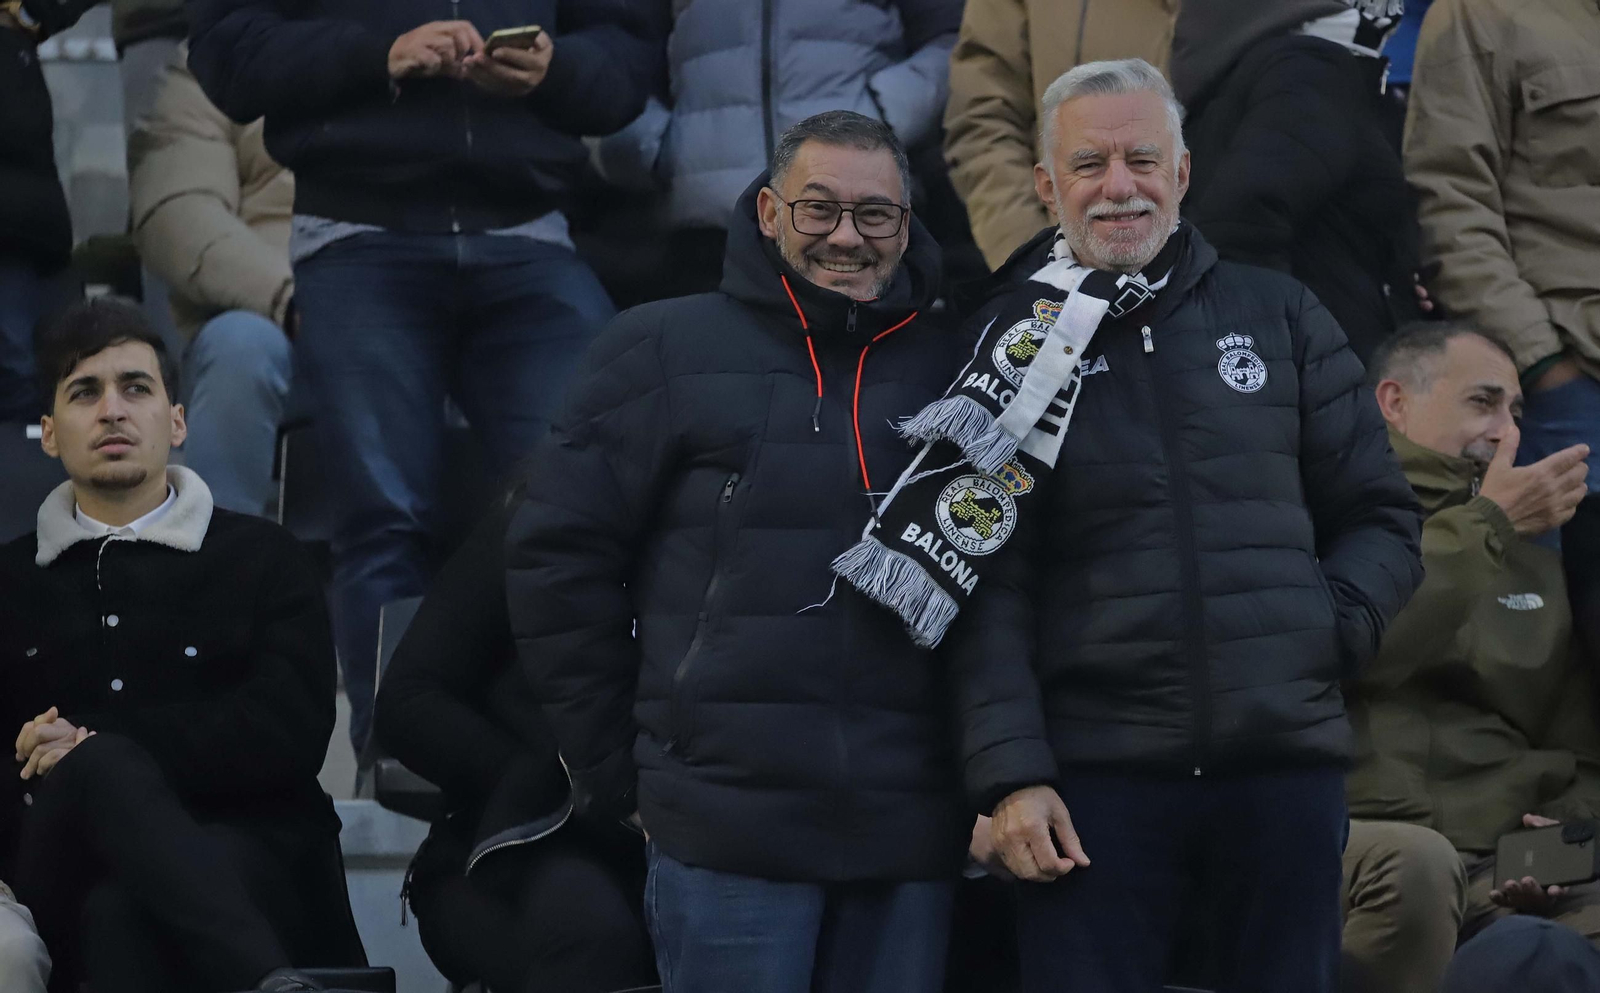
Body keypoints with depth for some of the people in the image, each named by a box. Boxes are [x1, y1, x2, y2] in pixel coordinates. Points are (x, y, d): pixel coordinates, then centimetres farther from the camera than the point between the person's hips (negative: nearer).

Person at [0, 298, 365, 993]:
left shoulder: (263, 561, 17)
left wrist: (96, 748, -8)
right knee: (98, 772, -38)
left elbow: (289, 733, 0)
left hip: (249, 859, -1)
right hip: (62, 877, 2)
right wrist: (95, 768, -11)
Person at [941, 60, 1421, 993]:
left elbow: (1380, 516, 16)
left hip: (1287, 761, 2)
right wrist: (1011, 771, -9)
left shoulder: (1281, 315, 10)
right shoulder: (1009, 341, 4)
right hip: (1092, 774, -2)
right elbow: (987, 585, -1)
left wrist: (1338, 624, -3)